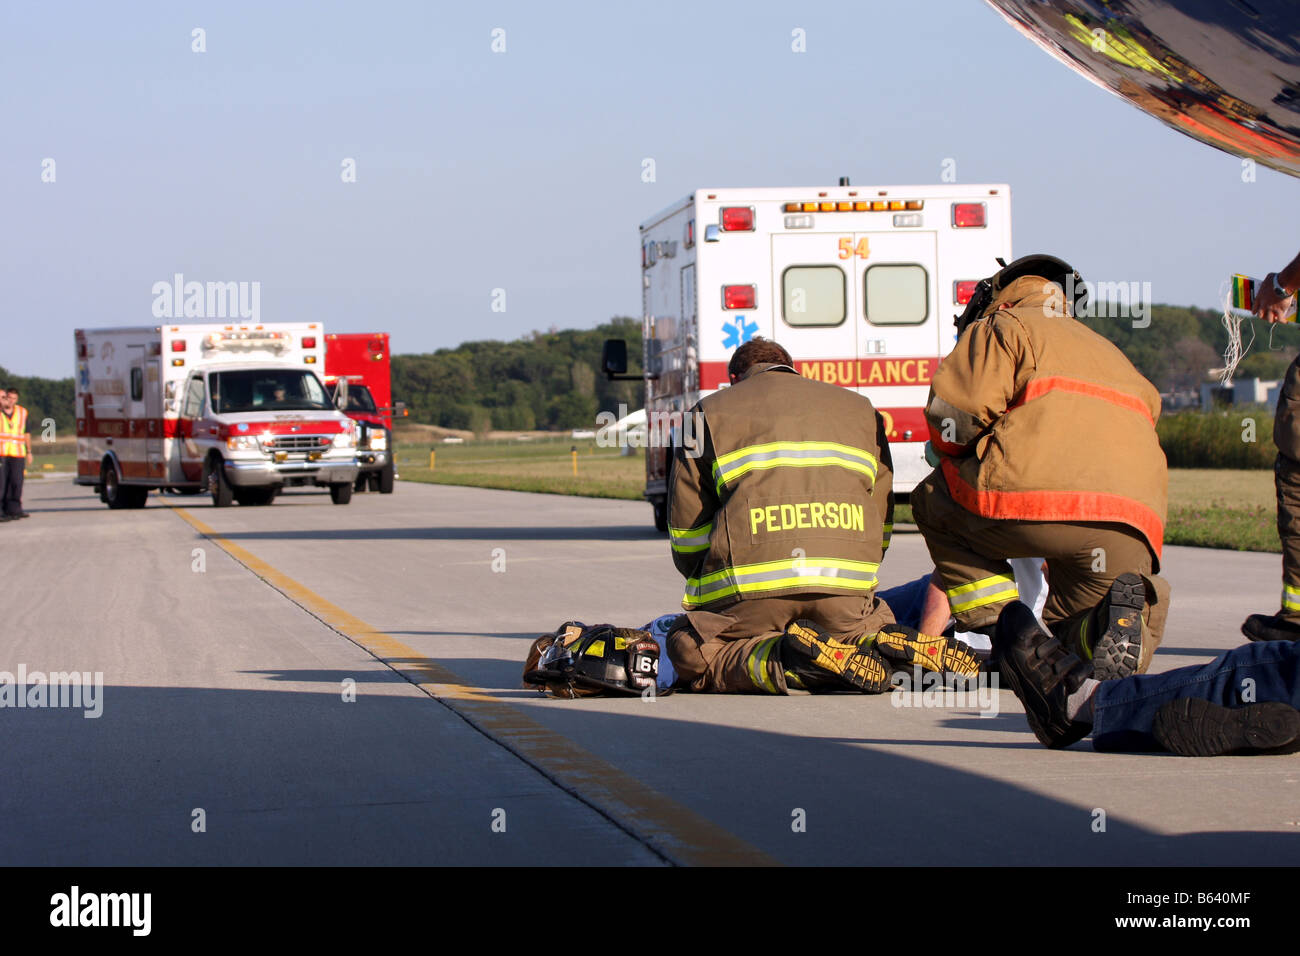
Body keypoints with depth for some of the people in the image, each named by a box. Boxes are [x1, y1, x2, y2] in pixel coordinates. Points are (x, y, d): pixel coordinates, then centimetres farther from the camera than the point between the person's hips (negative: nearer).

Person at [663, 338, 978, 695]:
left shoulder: (708, 413, 18)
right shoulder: (859, 409, 26)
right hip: (845, 593, 3)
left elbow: (687, 531, 14)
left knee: (690, 657, 11)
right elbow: (881, 522, 24)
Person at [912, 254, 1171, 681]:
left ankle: (999, 626, 3)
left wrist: (951, 455, 26)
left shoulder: (1001, 327, 18)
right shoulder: (1110, 353, 39)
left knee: (933, 499, 23)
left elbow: (956, 410, 3)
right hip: (1131, 528, 5)